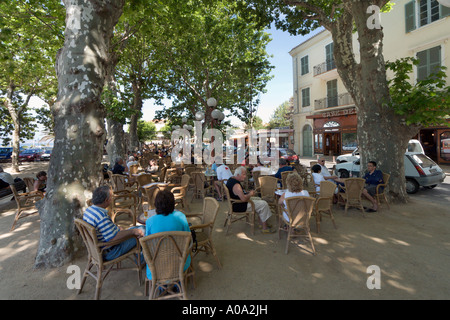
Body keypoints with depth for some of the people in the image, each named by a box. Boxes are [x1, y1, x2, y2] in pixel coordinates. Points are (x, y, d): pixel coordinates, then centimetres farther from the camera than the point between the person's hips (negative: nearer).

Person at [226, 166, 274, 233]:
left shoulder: (231, 179, 5)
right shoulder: (236, 185, -27)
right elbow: (244, 199, -33)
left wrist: (249, 193, 6)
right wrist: (250, 194, -13)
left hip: (235, 203, 11)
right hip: (239, 207, -11)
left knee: (259, 200, 21)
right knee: (264, 204, -8)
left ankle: (264, 223, 24)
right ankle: (265, 228, 2)